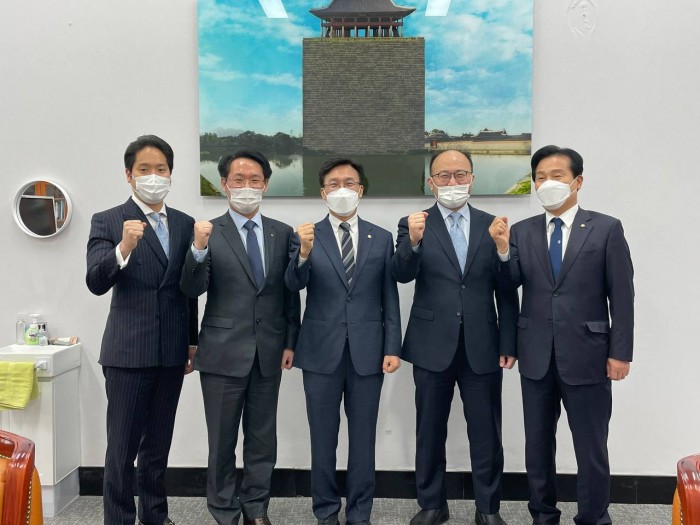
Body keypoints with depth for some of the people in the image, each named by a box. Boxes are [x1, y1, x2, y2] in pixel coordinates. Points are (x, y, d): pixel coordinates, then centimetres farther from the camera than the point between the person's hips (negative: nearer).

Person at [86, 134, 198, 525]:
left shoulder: (185, 224, 8)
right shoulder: (108, 222, -4)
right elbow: (96, 283, -17)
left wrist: (193, 342, 12)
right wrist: (123, 248, -34)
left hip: (171, 352, 4)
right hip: (129, 351, -4)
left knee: (158, 445, 16)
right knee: (123, 447, 4)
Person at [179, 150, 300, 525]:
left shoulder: (282, 233, 5)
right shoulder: (209, 232, -4)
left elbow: (291, 293, 8)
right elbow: (192, 290, -12)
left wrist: (290, 342, 4)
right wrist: (199, 248, -29)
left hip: (268, 353, 3)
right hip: (224, 353, -2)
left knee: (263, 437, 13)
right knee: (222, 441, 9)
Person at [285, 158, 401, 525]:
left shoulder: (381, 238, 5)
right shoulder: (307, 236, 0)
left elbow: (390, 298, 5)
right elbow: (294, 284, -15)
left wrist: (392, 348, -1)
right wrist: (303, 254, -34)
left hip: (367, 351, 1)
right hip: (321, 351, -1)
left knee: (363, 438, 10)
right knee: (323, 438, 10)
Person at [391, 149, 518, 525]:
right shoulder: (414, 224, 1)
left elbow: (506, 291, 4)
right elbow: (402, 275, -14)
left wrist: (508, 343, 0)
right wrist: (413, 242, -33)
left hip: (482, 347, 1)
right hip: (433, 346, -1)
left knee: (487, 434, 9)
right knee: (430, 432, 12)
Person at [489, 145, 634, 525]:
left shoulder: (606, 229, -2)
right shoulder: (521, 231, 5)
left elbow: (621, 296, -3)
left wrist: (620, 352, -7)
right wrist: (503, 250, -20)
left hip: (586, 354, -3)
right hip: (536, 354, 3)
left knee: (591, 446, 9)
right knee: (537, 443, 14)